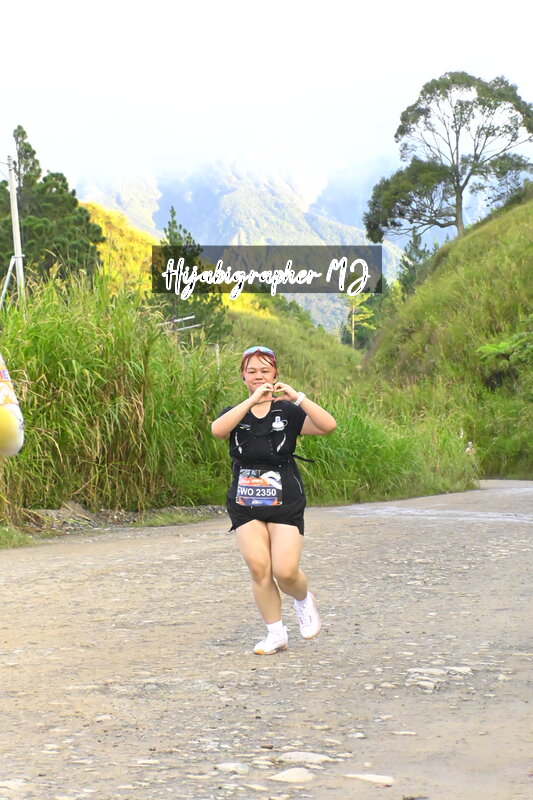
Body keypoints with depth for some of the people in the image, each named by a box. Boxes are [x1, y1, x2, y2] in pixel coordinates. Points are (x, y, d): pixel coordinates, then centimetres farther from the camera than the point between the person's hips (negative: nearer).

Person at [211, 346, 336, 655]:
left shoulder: (288, 413, 3)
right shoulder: (234, 414, 7)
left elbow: (328, 425, -14)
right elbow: (218, 429, -18)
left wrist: (297, 397, -21)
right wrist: (252, 400, -24)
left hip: (285, 502, -2)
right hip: (245, 503, 2)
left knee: (285, 571, -11)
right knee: (258, 567, -10)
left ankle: (304, 600, 24)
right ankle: (276, 634, 6)